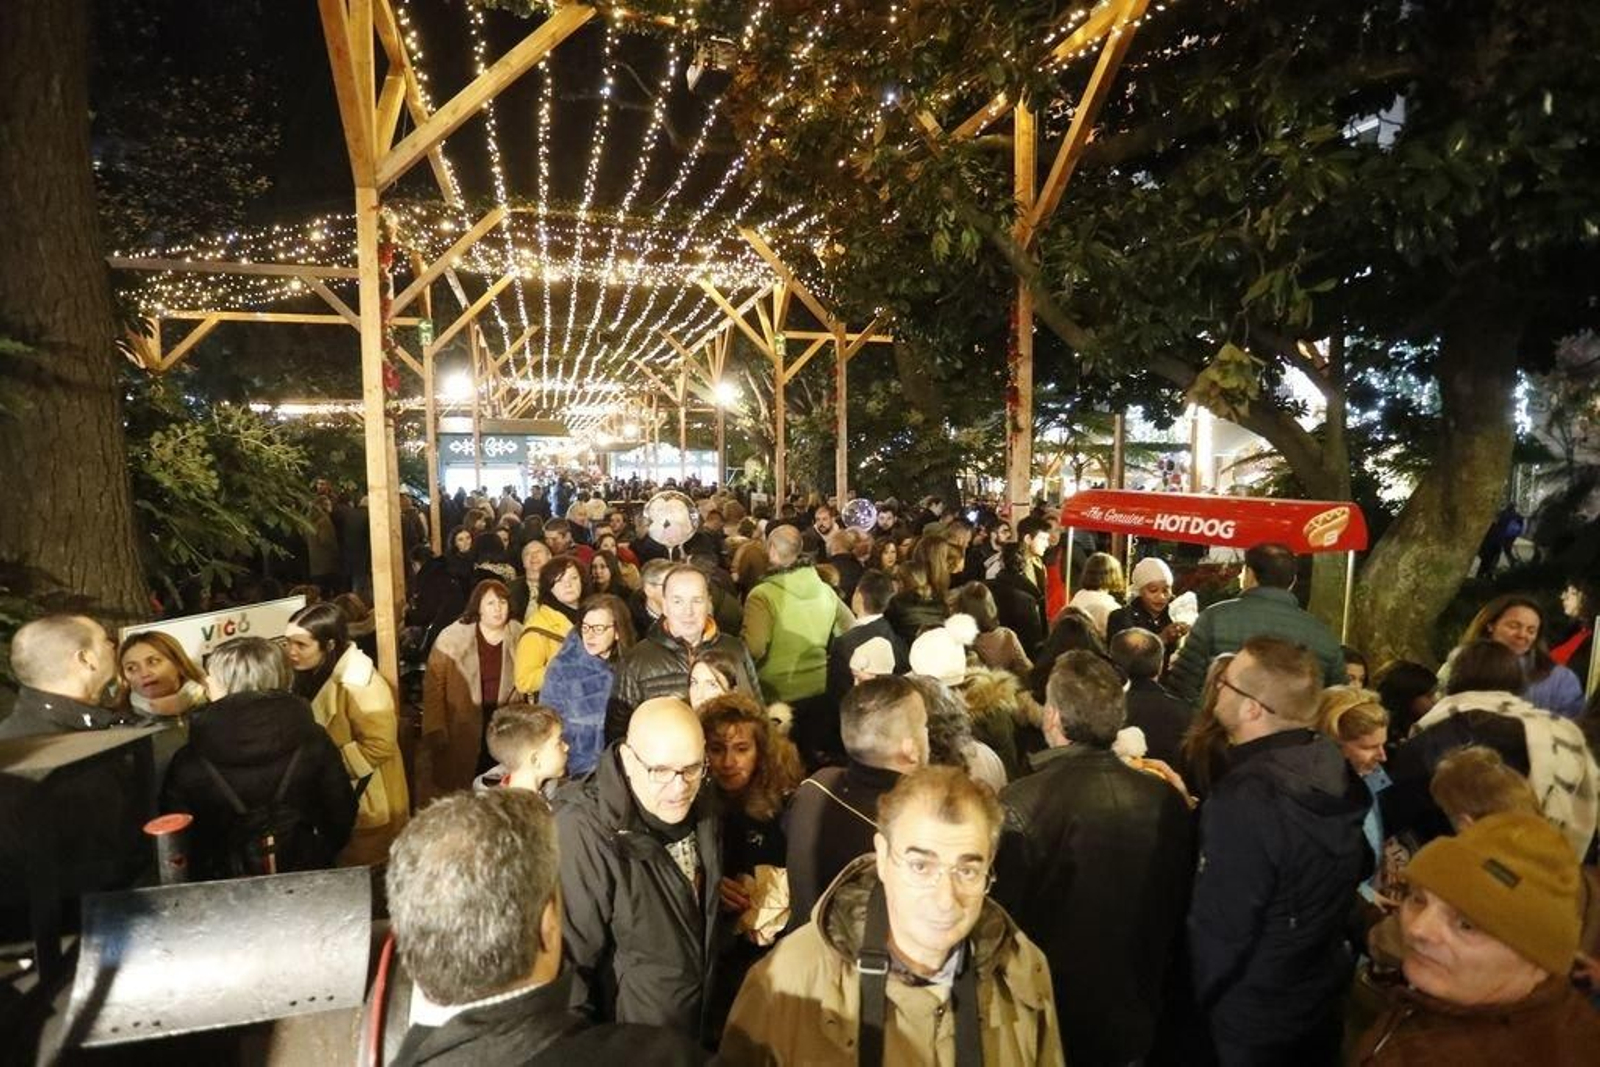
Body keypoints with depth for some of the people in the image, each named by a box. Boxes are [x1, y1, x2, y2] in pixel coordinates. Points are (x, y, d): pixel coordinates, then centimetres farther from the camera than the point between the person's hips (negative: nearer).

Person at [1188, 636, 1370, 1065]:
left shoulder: (1242, 800, -33)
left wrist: (1204, 997, -9)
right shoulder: (1337, 769, -8)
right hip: (1326, 992, 7)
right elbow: (1357, 869, 8)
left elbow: (1220, 929, -26)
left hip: (1255, 1019, -7)